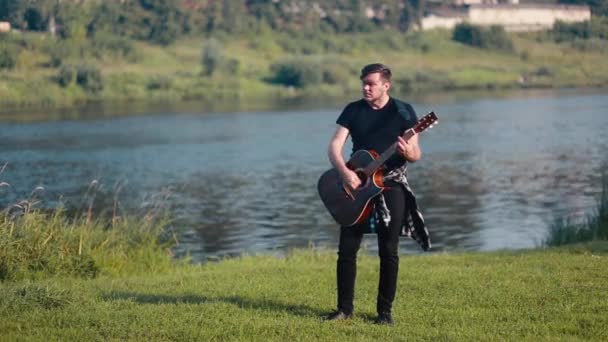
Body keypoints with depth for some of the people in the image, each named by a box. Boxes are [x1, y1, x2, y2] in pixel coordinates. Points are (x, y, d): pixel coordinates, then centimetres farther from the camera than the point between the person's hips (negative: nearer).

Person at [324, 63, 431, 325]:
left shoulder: (403, 111, -2)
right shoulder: (353, 110, 3)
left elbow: (416, 154, -3)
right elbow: (334, 145, -3)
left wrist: (408, 152, -27)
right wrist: (344, 171, -21)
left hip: (391, 184, -2)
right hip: (356, 183, 2)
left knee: (389, 251, -2)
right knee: (347, 248, 0)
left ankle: (385, 310, 7)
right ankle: (344, 308, 9)